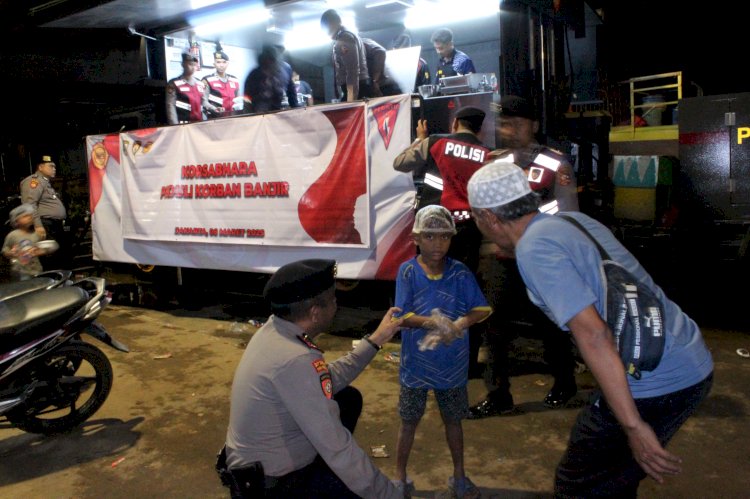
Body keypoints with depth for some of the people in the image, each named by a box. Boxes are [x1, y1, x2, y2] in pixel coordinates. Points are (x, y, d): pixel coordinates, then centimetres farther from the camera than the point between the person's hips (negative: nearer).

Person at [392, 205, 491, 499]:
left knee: (453, 420, 19)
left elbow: (482, 310, -9)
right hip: (416, 363, -1)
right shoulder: (407, 271, -12)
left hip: (453, 364, 1)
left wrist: (460, 324, -28)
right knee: (409, 421, 15)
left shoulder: (460, 273, -9)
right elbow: (402, 316, -16)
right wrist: (433, 323, -32)